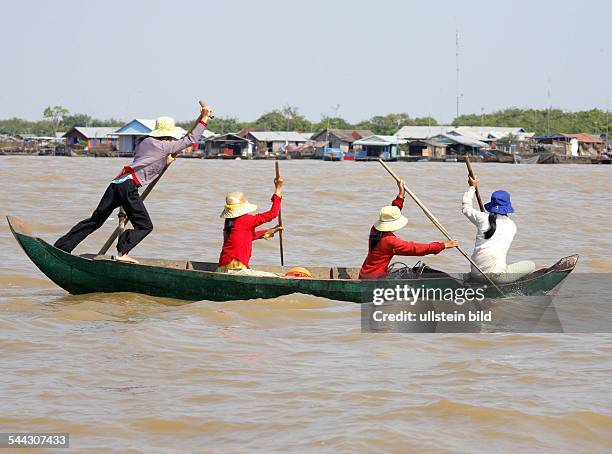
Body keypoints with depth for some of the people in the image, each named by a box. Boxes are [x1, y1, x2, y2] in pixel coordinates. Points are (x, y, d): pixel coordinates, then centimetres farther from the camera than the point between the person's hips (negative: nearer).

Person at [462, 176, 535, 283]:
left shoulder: (483, 218, 4)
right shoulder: (512, 226, 7)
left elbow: (466, 208, 23)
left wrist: (472, 187, 32)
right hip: (495, 274, -4)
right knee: (531, 265, 10)